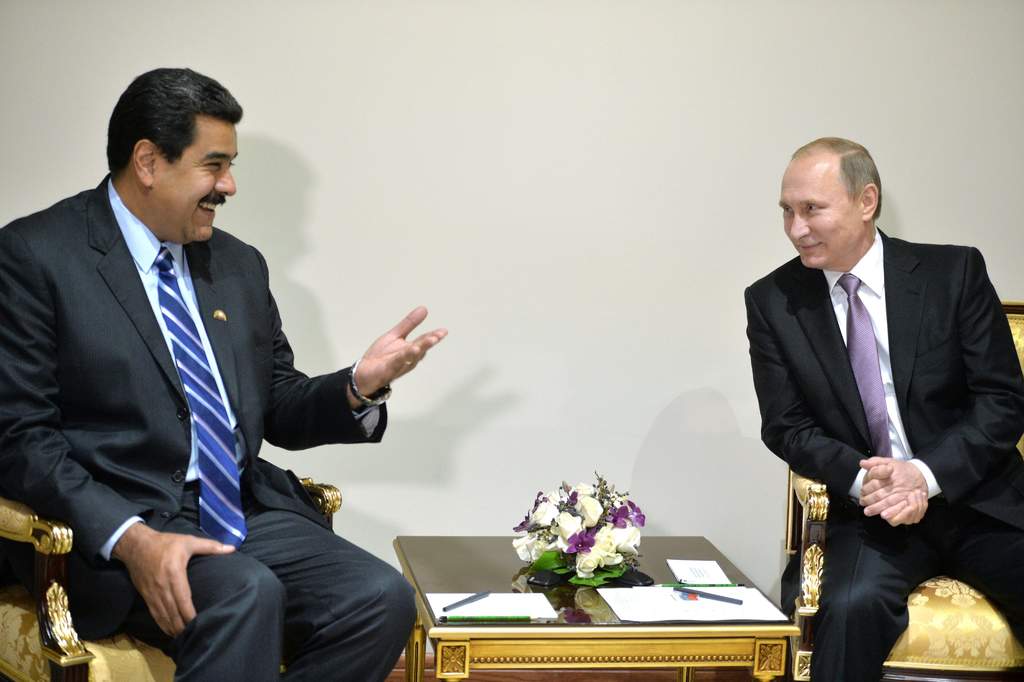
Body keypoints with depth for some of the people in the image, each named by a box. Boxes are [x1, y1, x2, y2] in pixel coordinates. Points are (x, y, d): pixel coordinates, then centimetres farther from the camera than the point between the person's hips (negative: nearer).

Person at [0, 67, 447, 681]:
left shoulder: (240, 265, 17)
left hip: (247, 513, 7)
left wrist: (359, 386, 0)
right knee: (248, 596, -35)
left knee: (382, 597, -20)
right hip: (109, 528, -6)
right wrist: (129, 538, -22)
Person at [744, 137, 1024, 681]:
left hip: (978, 499, 1)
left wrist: (927, 473, -17)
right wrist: (860, 477, -16)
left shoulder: (954, 272, 0)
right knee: (851, 605, -32)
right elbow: (786, 427, 3)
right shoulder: (773, 301, 3)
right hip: (870, 514, 0)